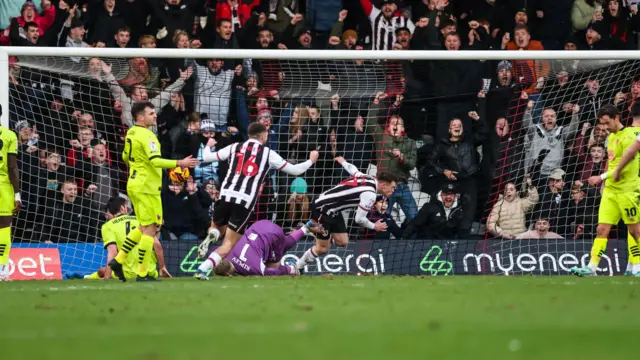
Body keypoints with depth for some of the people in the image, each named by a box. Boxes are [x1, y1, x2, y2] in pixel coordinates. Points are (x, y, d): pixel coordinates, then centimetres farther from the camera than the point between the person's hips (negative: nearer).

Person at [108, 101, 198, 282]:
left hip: (135, 184, 9)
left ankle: (118, 260, 16)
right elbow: (155, 160, -28)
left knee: (143, 227, 19)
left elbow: (125, 157, 23)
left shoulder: (131, 133, 11)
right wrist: (180, 163, -28)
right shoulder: (146, 136, -18)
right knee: (149, 228, -4)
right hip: (146, 187, -9)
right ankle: (142, 274, -3)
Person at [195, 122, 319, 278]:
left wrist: (208, 146, 41)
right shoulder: (268, 154, 10)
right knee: (229, 244, 3)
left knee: (216, 228, 29)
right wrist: (311, 160, 36)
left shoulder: (235, 147, 13)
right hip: (245, 201, -2)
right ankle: (202, 270, -19)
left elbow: (206, 157, 18)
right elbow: (294, 170, 17)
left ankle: (212, 235, -11)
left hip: (227, 196, 2)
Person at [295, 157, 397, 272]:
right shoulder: (370, 194, -24)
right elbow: (359, 219, -18)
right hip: (323, 209, -9)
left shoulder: (369, 179, 1)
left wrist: (343, 161, 45)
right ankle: (296, 268, 10)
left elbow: (352, 169, 22)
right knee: (322, 249, -4)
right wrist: (374, 227, 1)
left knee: (342, 242, 6)